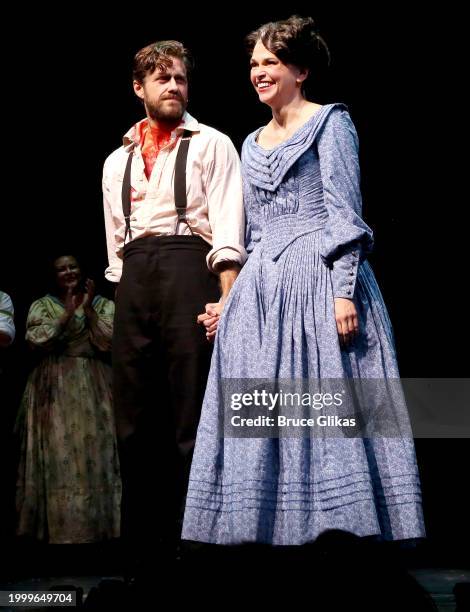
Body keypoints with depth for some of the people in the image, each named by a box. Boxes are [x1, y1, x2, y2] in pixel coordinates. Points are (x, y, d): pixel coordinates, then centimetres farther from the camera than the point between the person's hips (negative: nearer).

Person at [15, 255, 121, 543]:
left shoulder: (104, 305, 12)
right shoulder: (41, 305, 11)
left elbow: (108, 342, -2)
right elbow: (38, 340, -7)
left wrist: (88, 308, -6)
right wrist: (69, 311, -9)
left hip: (95, 390, 1)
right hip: (54, 390, -1)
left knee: (95, 453, -6)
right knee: (58, 456, -8)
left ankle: (96, 523, -3)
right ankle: (59, 525, -8)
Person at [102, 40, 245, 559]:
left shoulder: (211, 145, 9)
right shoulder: (116, 161, 22)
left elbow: (227, 226, -3)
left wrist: (228, 297, -15)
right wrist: (125, 295, 11)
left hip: (189, 271, -4)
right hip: (133, 282, 5)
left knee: (192, 418, -6)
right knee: (135, 421, 5)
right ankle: (141, 550, 14)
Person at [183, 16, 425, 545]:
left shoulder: (329, 122, 2)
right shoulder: (252, 144, 21)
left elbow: (346, 213, -7)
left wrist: (345, 291, -17)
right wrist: (230, 303, 18)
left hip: (319, 279, -7)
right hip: (261, 289, 7)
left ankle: (342, 528, -2)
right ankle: (275, 528, 8)